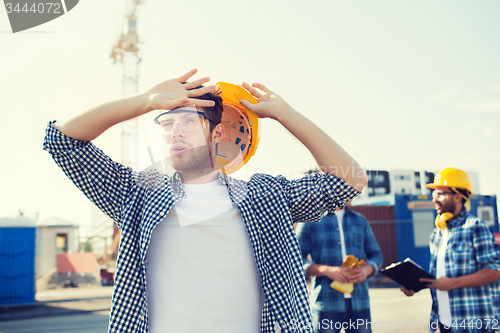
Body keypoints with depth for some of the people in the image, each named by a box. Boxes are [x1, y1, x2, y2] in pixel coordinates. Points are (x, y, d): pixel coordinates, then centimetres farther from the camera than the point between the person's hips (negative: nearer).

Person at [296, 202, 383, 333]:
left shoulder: (360, 221, 17)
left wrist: (366, 269, -4)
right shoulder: (310, 221, 3)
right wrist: (326, 270, -18)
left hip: (359, 303, 3)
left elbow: (376, 254, 19)